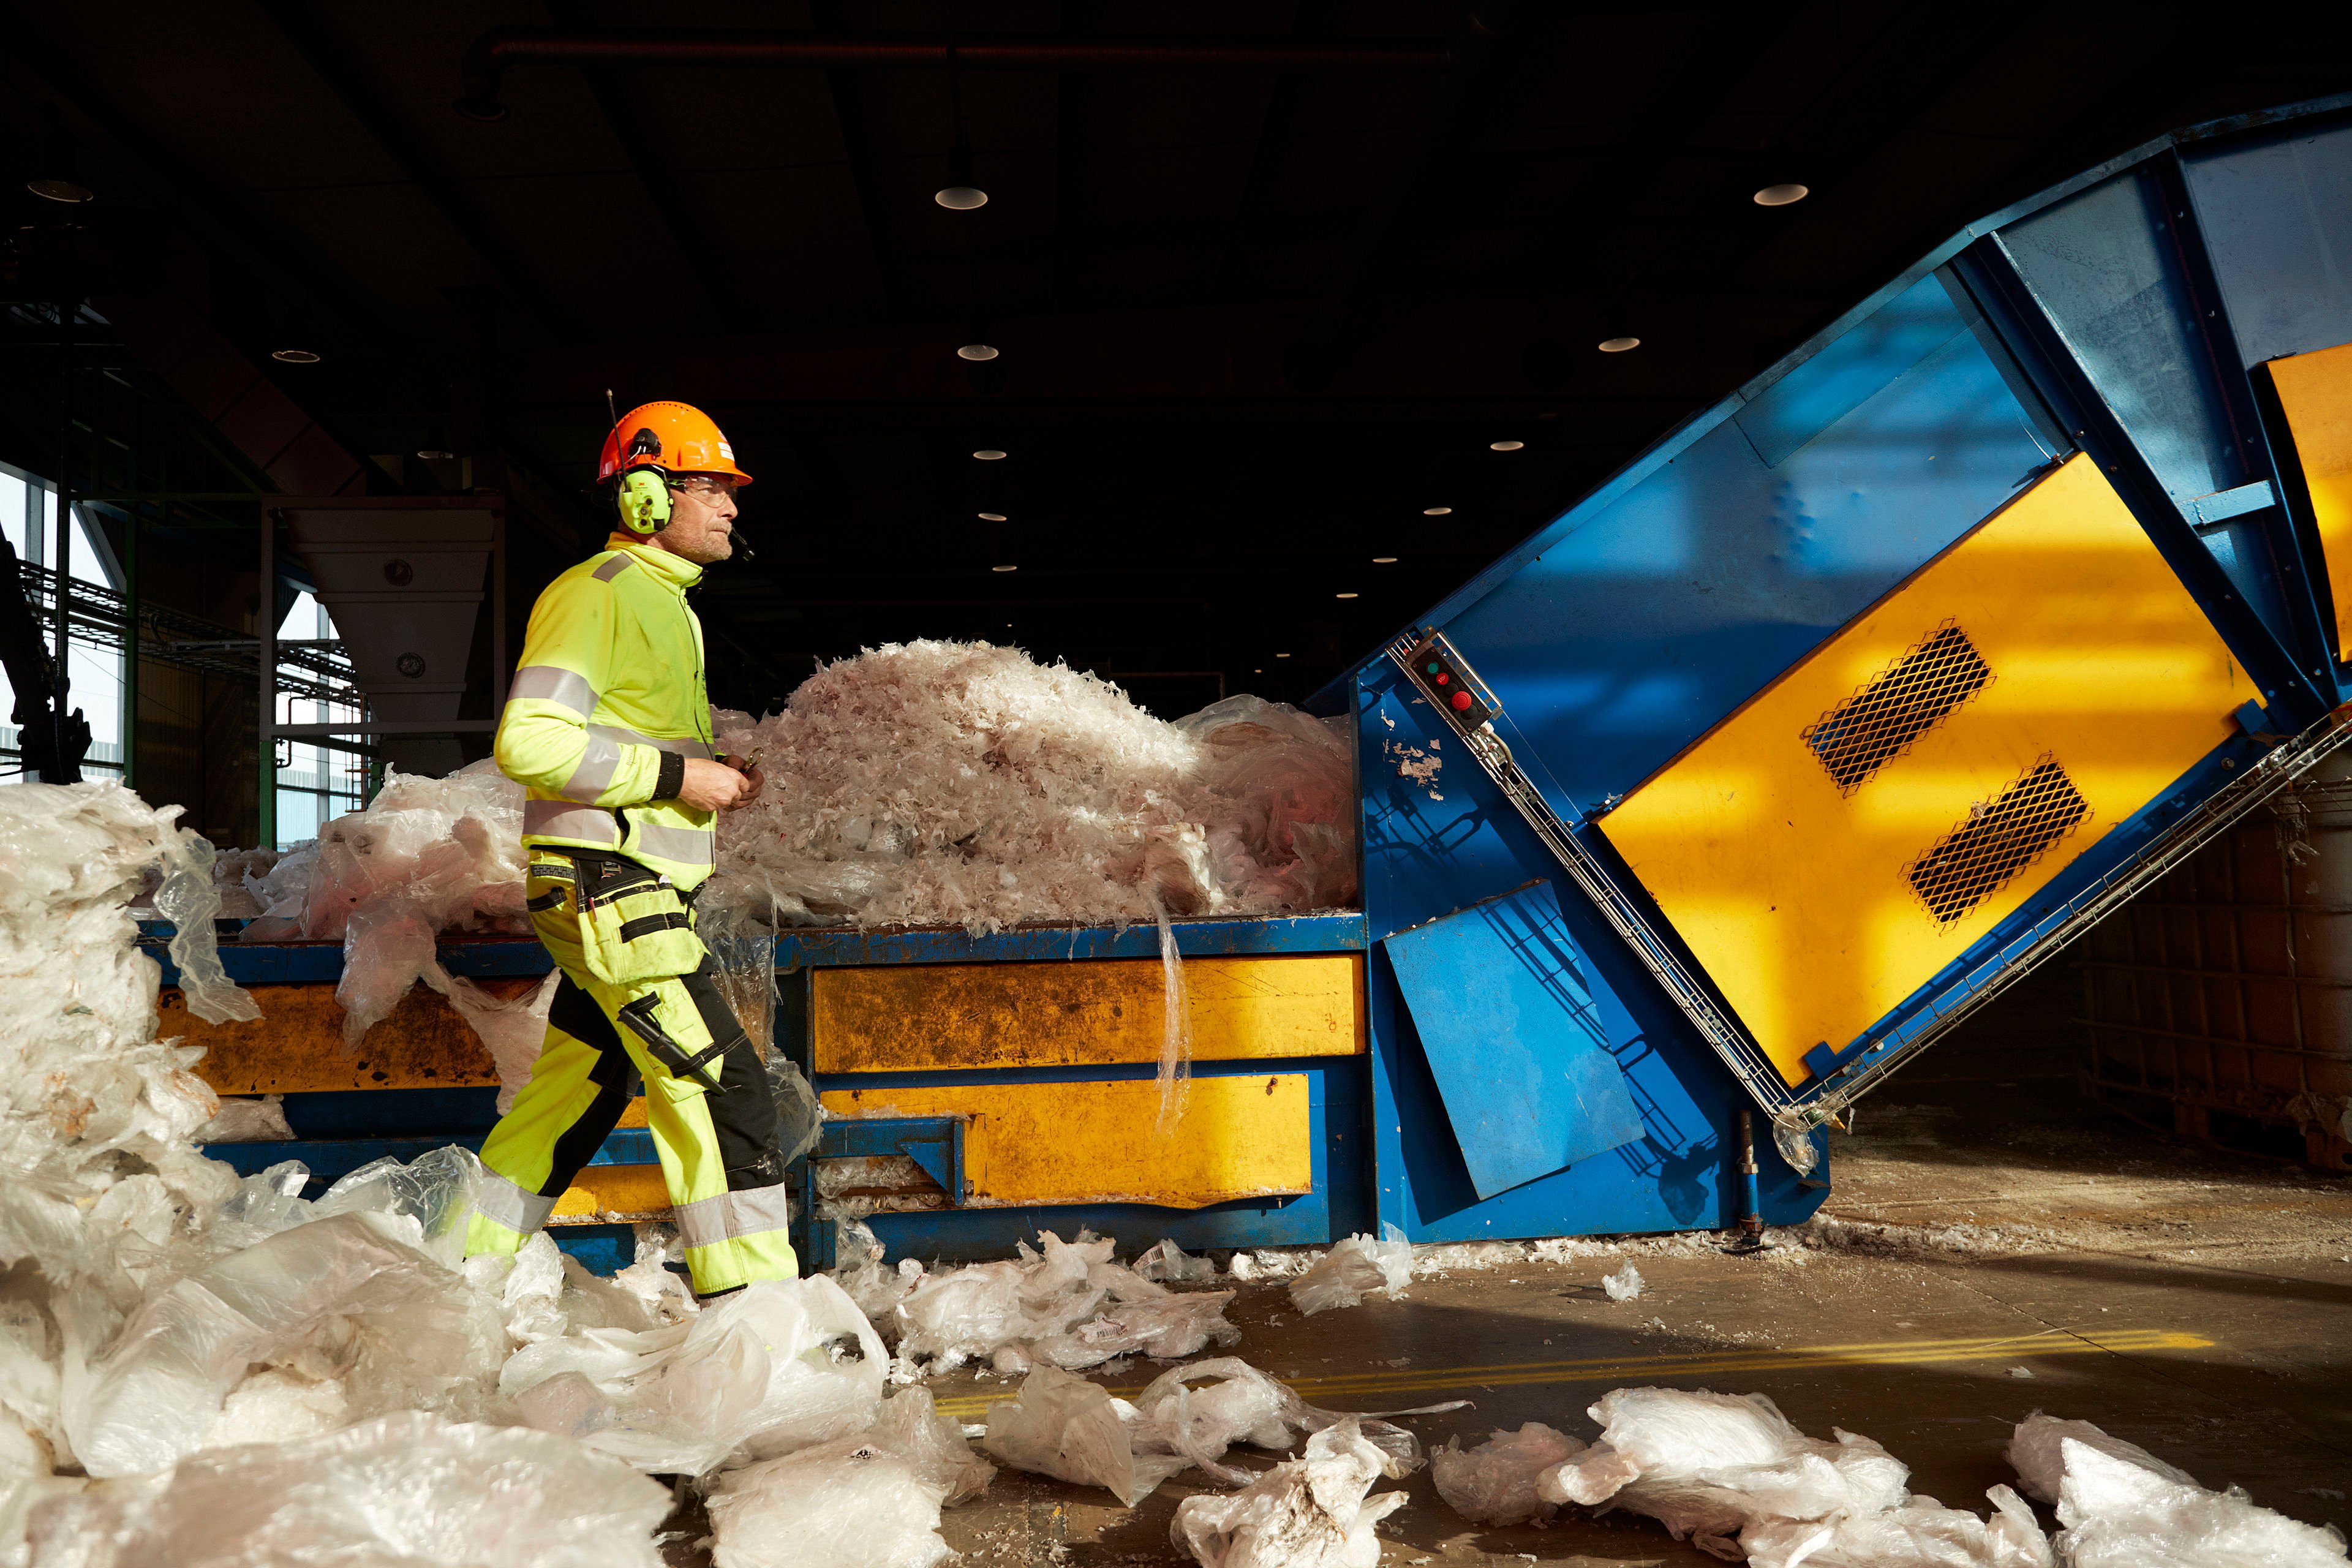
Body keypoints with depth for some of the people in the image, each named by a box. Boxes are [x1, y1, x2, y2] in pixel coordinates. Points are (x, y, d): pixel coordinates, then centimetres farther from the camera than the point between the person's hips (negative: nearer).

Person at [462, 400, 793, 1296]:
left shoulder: (664, 603, 20)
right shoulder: (596, 593, -11)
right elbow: (529, 743, -20)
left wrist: (712, 776, 9)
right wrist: (674, 775, -18)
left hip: (631, 898, 10)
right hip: (612, 893, -10)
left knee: (573, 1100, 17)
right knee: (725, 1094, -10)